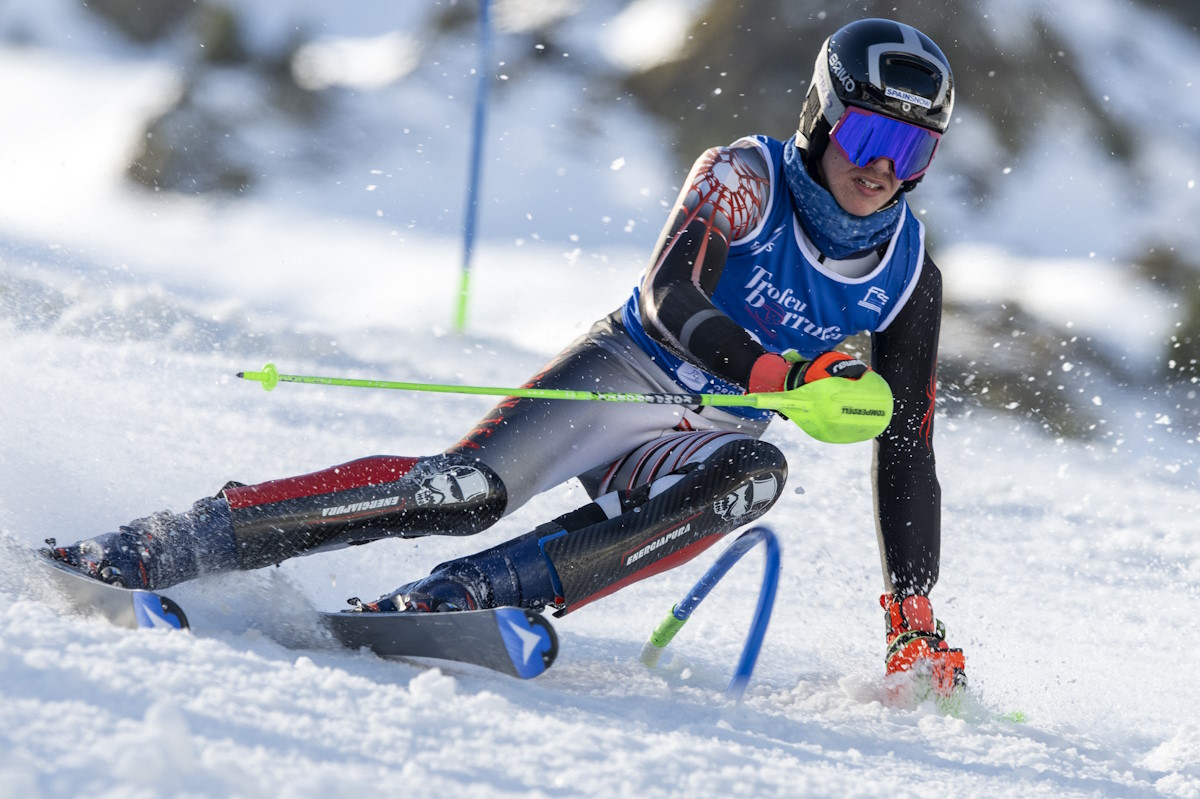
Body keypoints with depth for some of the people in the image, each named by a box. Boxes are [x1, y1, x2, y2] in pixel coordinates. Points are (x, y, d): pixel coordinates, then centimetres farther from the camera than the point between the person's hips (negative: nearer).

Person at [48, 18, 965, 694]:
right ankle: (160, 547, -25)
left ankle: (459, 598, -38)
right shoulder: (747, 177, -12)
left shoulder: (908, 275, -3)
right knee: (469, 489, -29)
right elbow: (670, 299, -27)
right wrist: (780, 376, -43)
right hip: (622, 374, -3)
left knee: (756, 473, -33)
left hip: (706, 440, 3)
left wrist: (915, 612, -7)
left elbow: (905, 454, 0)